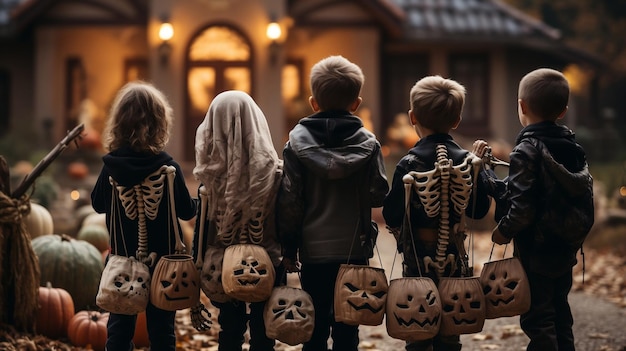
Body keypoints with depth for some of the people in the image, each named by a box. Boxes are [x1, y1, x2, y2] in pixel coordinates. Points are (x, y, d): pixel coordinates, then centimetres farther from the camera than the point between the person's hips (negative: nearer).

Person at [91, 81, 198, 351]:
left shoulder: (111, 166, -10)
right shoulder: (167, 167, -16)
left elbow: (98, 204, 4)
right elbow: (187, 210, -6)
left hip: (123, 257, 2)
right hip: (161, 258, -2)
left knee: (119, 326, 12)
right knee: (161, 329, 7)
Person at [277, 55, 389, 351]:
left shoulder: (297, 142, -3)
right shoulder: (368, 143, -2)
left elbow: (289, 200, -4)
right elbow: (378, 194, -3)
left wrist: (289, 248, 4)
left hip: (313, 249, 0)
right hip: (354, 249, 0)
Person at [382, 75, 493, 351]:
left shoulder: (409, 163, -14)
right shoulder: (468, 161, -3)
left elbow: (392, 216, -14)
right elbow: (479, 210, 6)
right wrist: (482, 169, 15)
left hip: (418, 258, -3)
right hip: (454, 257, 3)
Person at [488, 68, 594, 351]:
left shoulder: (527, 150, -16)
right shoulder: (574, 147, 5)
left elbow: (522, 207, -22)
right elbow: (585, 197, 9)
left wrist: (504, 231, -7)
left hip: (536, 252, -7)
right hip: (566, 250, 7)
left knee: (537, 320, -1)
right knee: (560, 316, 18)